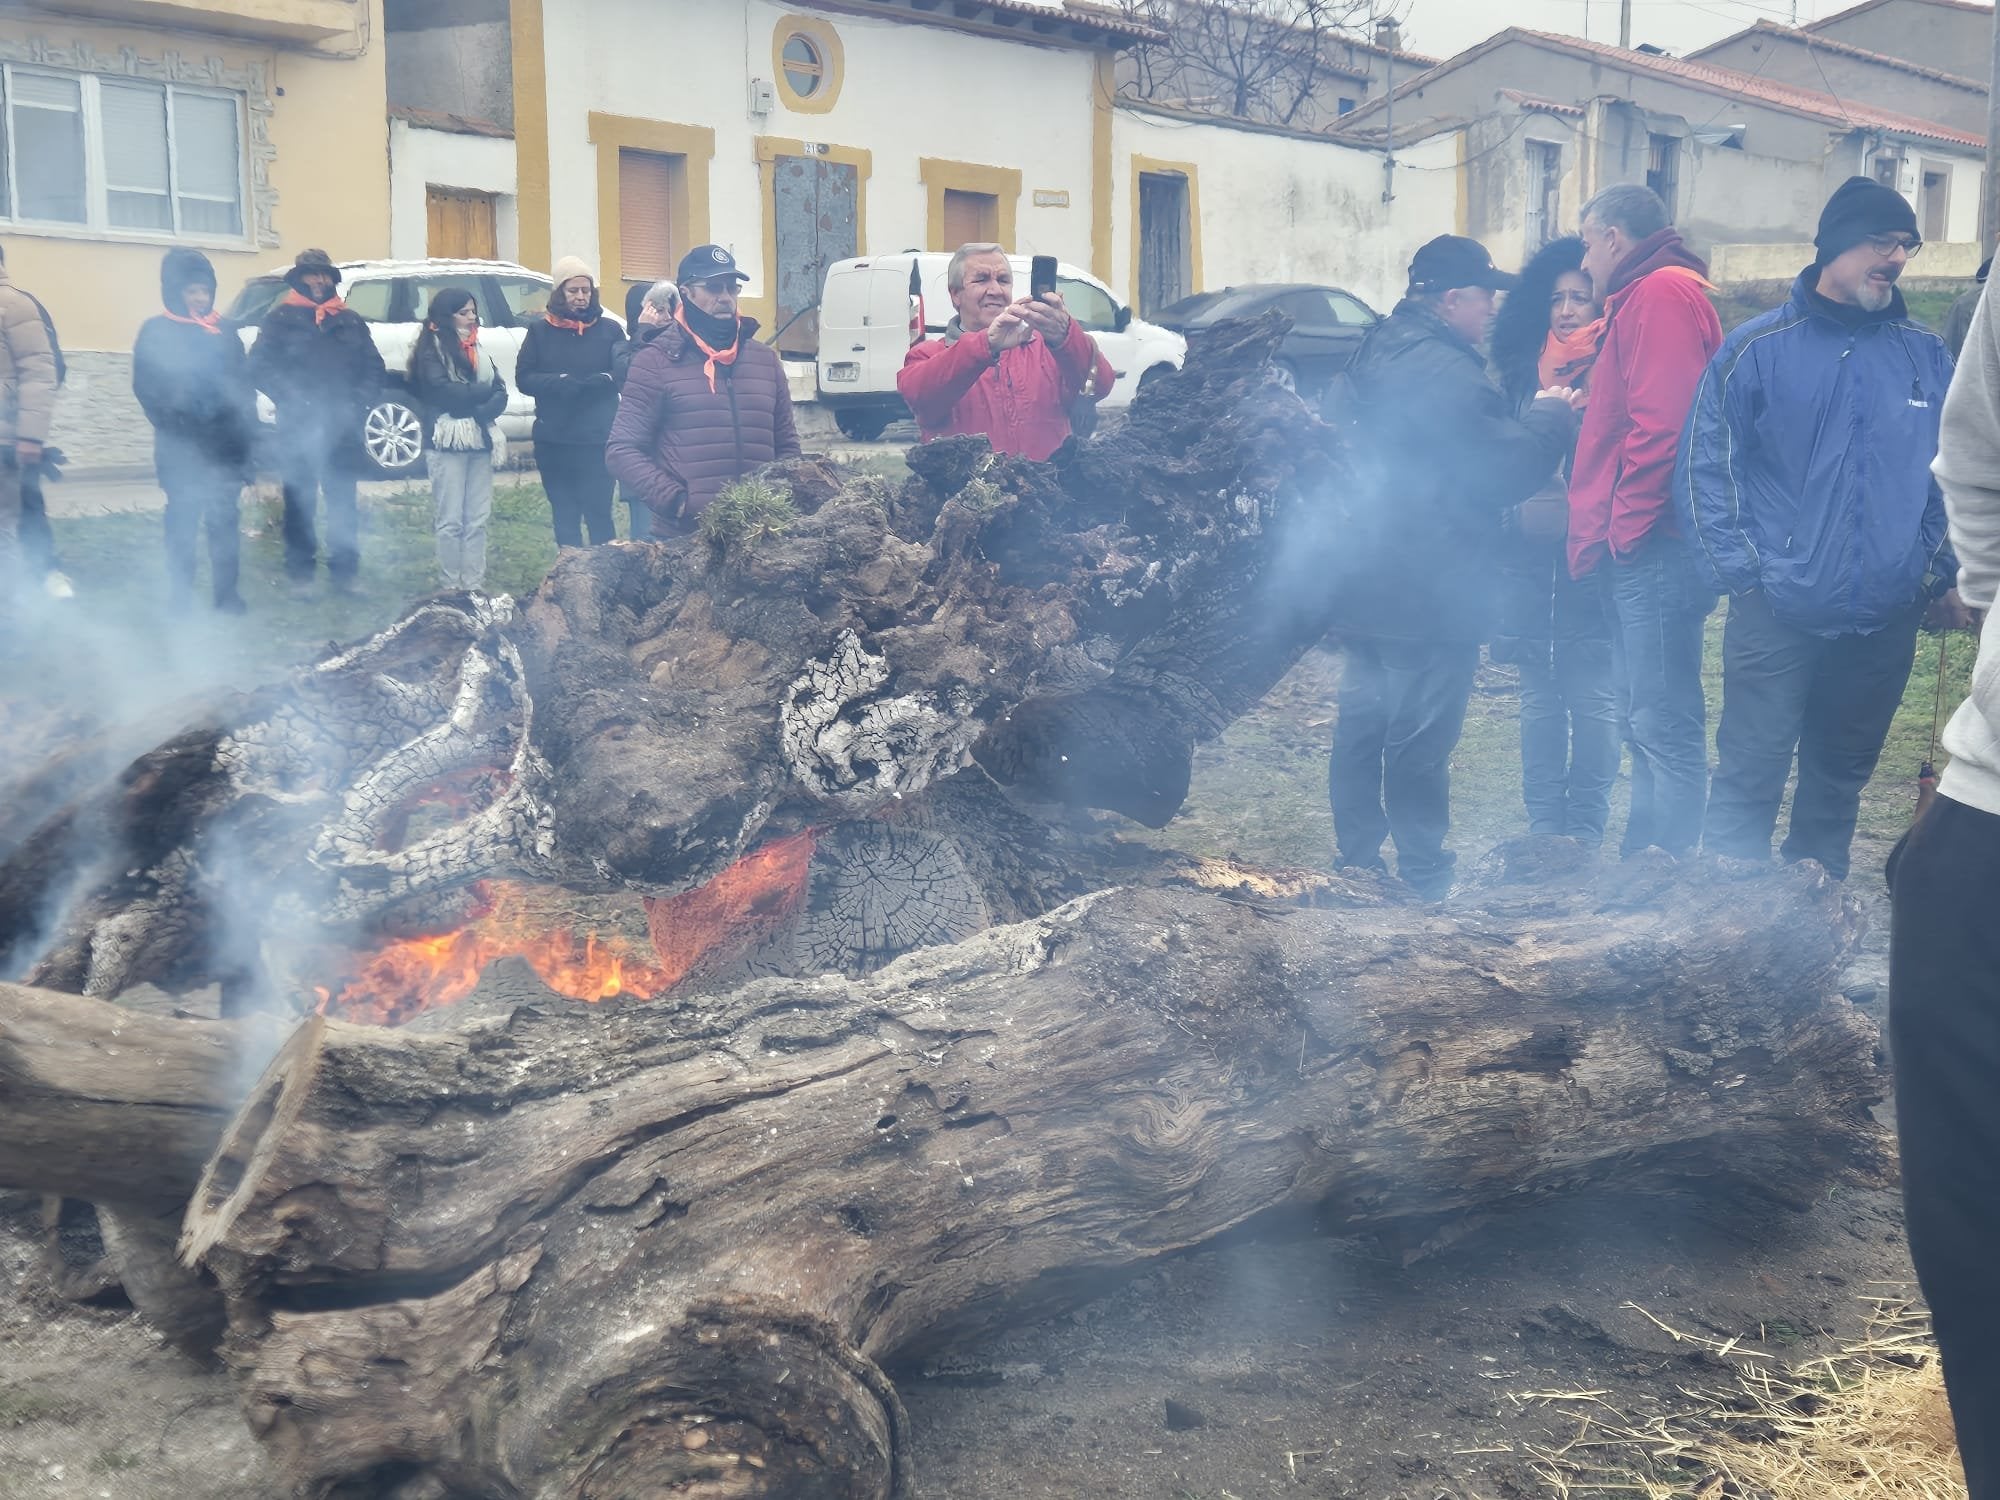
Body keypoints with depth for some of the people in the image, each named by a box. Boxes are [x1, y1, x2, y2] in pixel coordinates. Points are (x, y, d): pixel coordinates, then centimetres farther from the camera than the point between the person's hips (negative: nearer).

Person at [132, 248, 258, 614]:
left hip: (226, 445, 3)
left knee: (225, 521, 6)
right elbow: (146, 389, -4)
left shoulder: (225, 331, 10)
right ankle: (180, 595, 9)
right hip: (181, 447, -2)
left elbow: (244, 387, 8)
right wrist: (175, 426, -15)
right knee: (183, 520, 2)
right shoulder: (156, 333, 1)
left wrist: (247, 438, 0)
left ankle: (226, 591, 15)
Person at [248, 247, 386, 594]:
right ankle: (300, 572, 10)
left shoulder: (350, 321, 13)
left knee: (343, 502, 5)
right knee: (300, 502, 4)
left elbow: (373, 367, 12)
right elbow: (261, 368, -3)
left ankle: (344, 571, 12)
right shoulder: (281, 320, 4)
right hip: (298, 430, -2)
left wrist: (359, 403, -4)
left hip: (344, 430, 2)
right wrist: (292, 401, -13)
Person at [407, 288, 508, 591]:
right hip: (447, 443, -6)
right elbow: (443, 391, -16)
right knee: (451, 521, -5)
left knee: (478, 520, 4)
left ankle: (475, 586, 8)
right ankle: (451, 588, 0)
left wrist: (483, 411, -13)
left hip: (479, 442, 6)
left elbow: (500, 393, 7)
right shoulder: (431, 350, -2)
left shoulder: (477, 349, 16)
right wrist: (485, 390, -4)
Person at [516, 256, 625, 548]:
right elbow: (524, 378, 2)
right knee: (564, 516, 8)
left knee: (599, 515, -6)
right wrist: (559, 382, -15)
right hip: (553, 441, 2)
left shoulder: (609, 330, 6)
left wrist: (603, 380, -22)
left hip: (598, 440, -2)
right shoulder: (540, 331, 9)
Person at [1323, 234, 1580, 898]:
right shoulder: (1445, 370, -20)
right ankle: (1424, 880, 6)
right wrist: (1549, 416, -3)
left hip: (1366, 586, 10)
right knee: (1420, 742, -2)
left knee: (1362, 729, 14)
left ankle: (1357, 861, 22)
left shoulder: (1375, 354, 12)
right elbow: (1504, 468, -18)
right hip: (1430, 595, -10)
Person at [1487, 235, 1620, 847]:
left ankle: (1586, 825, 4)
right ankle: (1543, 820, 17)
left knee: (1591, 691, -3)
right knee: (1540, 689, 10)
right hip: (1528, 546, 5)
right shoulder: (1524, 364, 13)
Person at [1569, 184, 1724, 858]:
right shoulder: (1643, 297, 24)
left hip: (1650, 548, -11)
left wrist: (1625, 527, -16)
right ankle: (1642, 857, 25)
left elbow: (1661, 423, -21)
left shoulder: (1662, 292, -9)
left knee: (1664, 724, -9)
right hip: (1637, 551, 11)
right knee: (1644, 718, 16)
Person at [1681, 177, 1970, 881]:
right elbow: (1704, 467, -5)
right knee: (1748, 781, -2)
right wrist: (1739, 573, -12)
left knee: (1841, 778, 16)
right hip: (1777, 617, -4)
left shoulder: (1926, 355, 7)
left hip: (1885, 621, 4)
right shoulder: (1758, 347, -4)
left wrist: (1947, 572, 5)